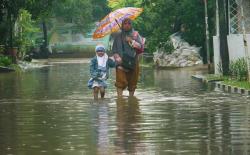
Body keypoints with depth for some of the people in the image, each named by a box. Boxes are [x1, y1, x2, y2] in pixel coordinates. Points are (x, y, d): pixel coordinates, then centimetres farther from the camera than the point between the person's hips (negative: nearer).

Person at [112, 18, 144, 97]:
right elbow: (114, 50, 9)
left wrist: (131, 41, -11)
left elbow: (140, 46, -1)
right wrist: (117, 57, -7)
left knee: (132, 82, 5)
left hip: (133, 62, 1)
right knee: (121, 82, -15)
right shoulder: (118, 36, 10)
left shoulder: (136, 34, 9)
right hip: (121, 62, -1)